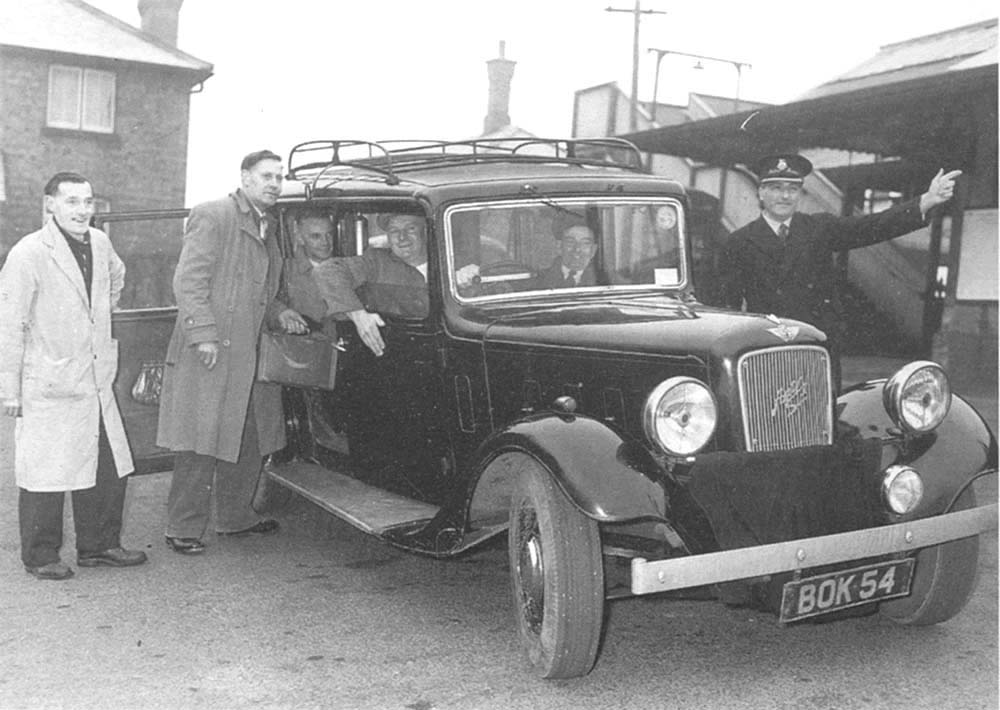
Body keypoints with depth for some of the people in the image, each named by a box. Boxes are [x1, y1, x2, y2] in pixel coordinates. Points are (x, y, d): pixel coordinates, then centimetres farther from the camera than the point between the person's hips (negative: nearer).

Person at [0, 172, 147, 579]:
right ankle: (40, 557, 20)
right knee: (46, 476, 3)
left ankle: (98, 546, 28)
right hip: (48, 388, -6)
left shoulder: (100, 244, 5)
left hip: (98, 383, 7)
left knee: (109, 470, 12)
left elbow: (117, 276, 31)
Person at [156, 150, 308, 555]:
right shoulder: (213, 217, -6)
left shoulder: (267, 230, 20)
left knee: (251, 443, 14)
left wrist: (278, 313, 9)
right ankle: (183, 529, 7)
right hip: (209, 354, -8)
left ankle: (235, 517, 29)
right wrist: (204, 334, -20)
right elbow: (188, 281, -13)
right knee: (199, 446, -4)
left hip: (250, 357, 9)